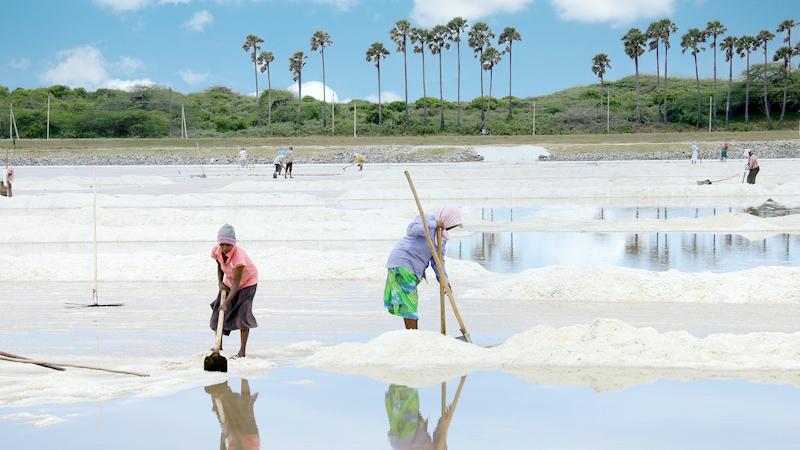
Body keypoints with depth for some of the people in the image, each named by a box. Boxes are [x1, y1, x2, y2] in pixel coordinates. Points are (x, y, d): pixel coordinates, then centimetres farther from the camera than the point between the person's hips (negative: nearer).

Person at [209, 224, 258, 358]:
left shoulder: (239, 255, -39)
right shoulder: (217, 251, -21)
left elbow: (236, 283, -38)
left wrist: (227, 303, -42)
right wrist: (220, 283, -13)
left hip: (247, 282, -6)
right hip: (229, 282, 6)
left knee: (242, 313, -15)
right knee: (218, 310, 2)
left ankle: (242, 351, -9)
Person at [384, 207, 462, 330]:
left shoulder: (442, 235, 13)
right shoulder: (427, 219, -11)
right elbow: (411, 230, -29)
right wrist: (433, 224, -29)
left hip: (413, 267, 9)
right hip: (402, 261, -9)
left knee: (410, 300, 14)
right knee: (409, 299, -10)